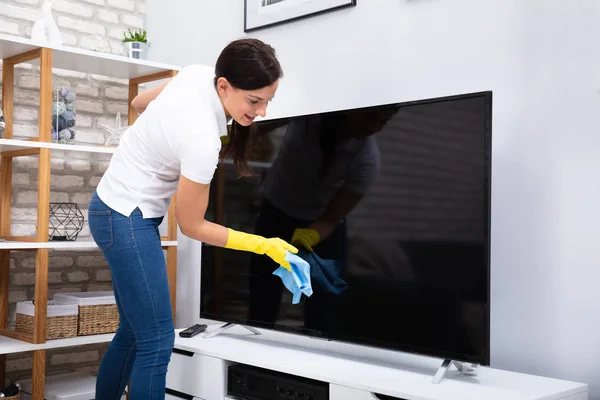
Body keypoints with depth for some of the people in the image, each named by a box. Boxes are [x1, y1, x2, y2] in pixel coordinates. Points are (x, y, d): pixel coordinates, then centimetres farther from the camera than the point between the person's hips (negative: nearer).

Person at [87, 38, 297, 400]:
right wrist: (263, 245, -14)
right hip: (127, 219, -9)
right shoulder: (202, 139, -30)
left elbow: (140, 102, 12)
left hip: (115, 210, 10)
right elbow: (191, 226, -17)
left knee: (133, 333, 16)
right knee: (157, 342, -7)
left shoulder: (198, 74, -7)